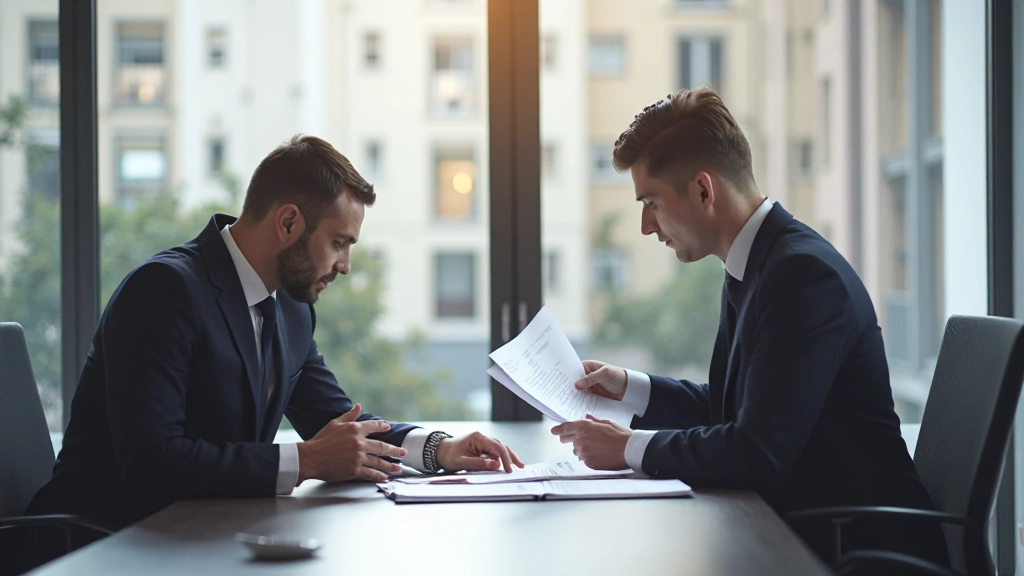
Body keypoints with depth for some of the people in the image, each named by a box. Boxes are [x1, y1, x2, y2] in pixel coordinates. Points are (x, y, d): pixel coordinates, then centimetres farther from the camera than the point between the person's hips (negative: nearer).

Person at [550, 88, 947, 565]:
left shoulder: (804, 272, -20)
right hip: (801, 527, 9)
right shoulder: (750, 269, 11)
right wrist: (629, 388, 17)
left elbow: (757, 452, -25)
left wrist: (630, 448, -15)